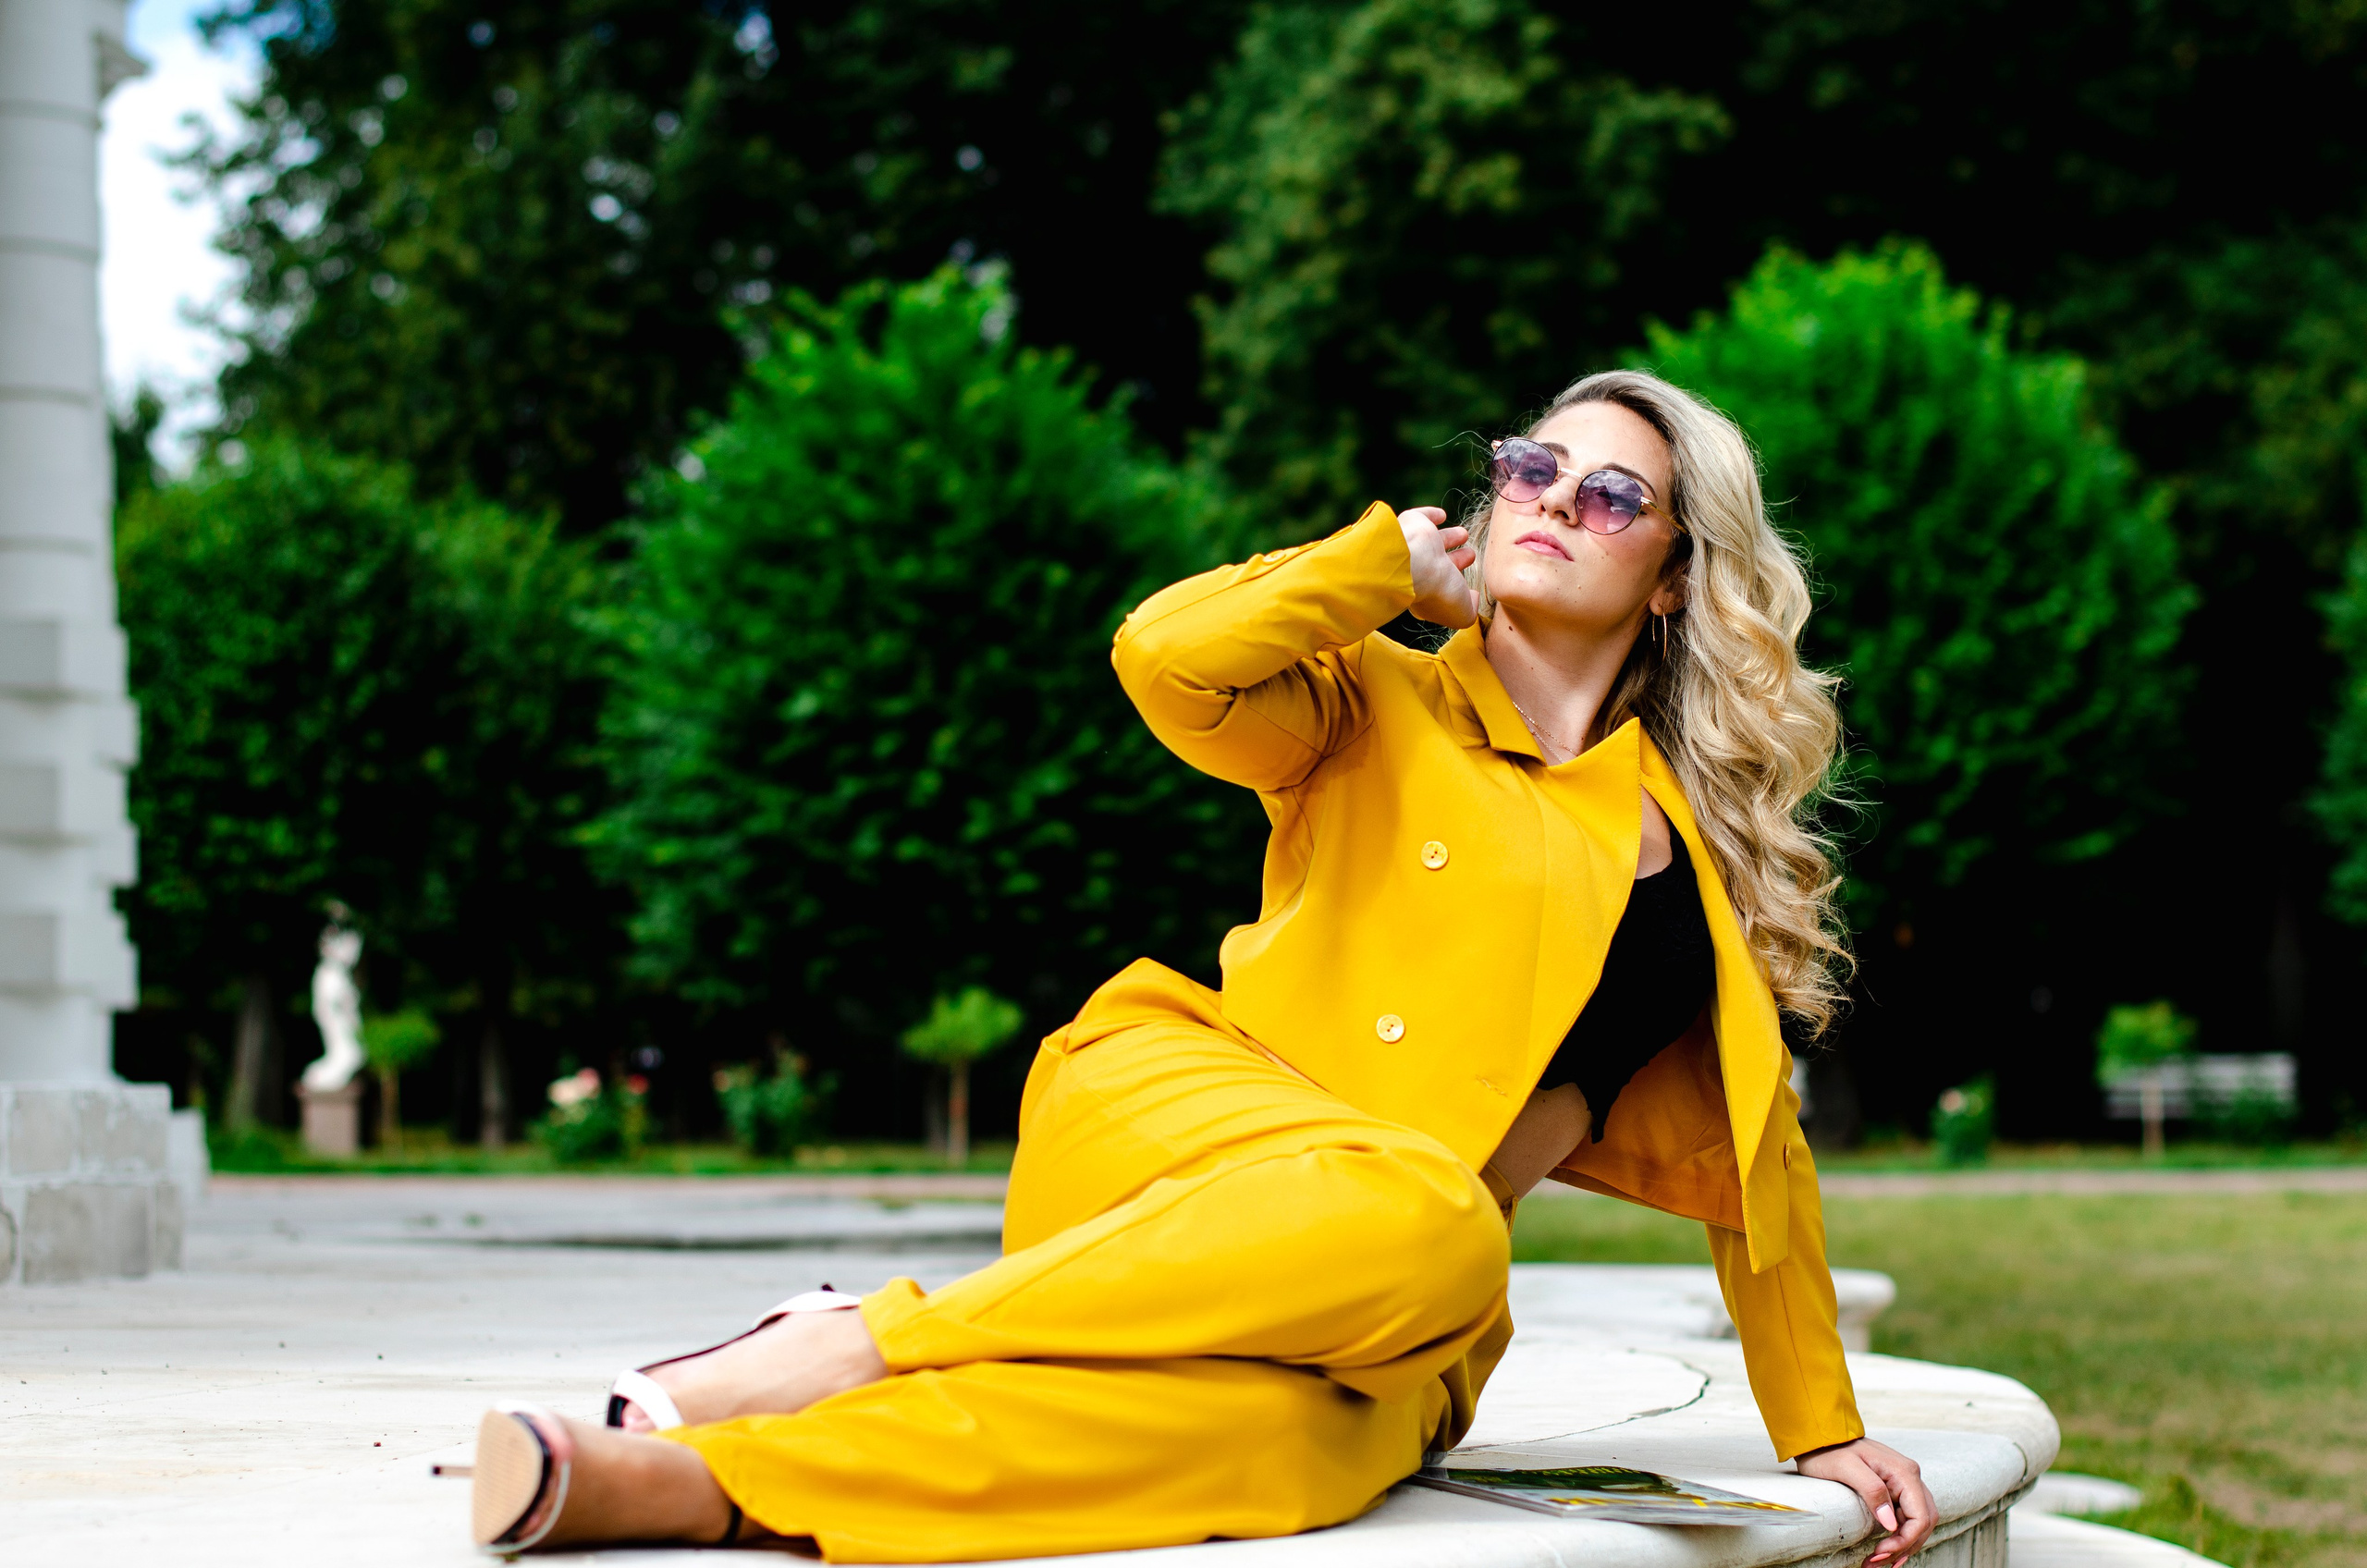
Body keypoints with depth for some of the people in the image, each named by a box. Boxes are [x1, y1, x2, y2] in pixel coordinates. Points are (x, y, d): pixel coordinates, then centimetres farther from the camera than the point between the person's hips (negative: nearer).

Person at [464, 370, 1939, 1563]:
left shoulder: (1687, 840, 18)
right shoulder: (1381, 705, 13)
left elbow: (1756, 1145, 23)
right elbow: (1171, 658, -9)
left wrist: (1826, 1429, 22)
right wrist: (1393, 561, 7)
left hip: (1377, 1326, 1)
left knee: (1280, 1442, -40)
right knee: (1421, 1223, -41)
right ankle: (850, 1341, -34)